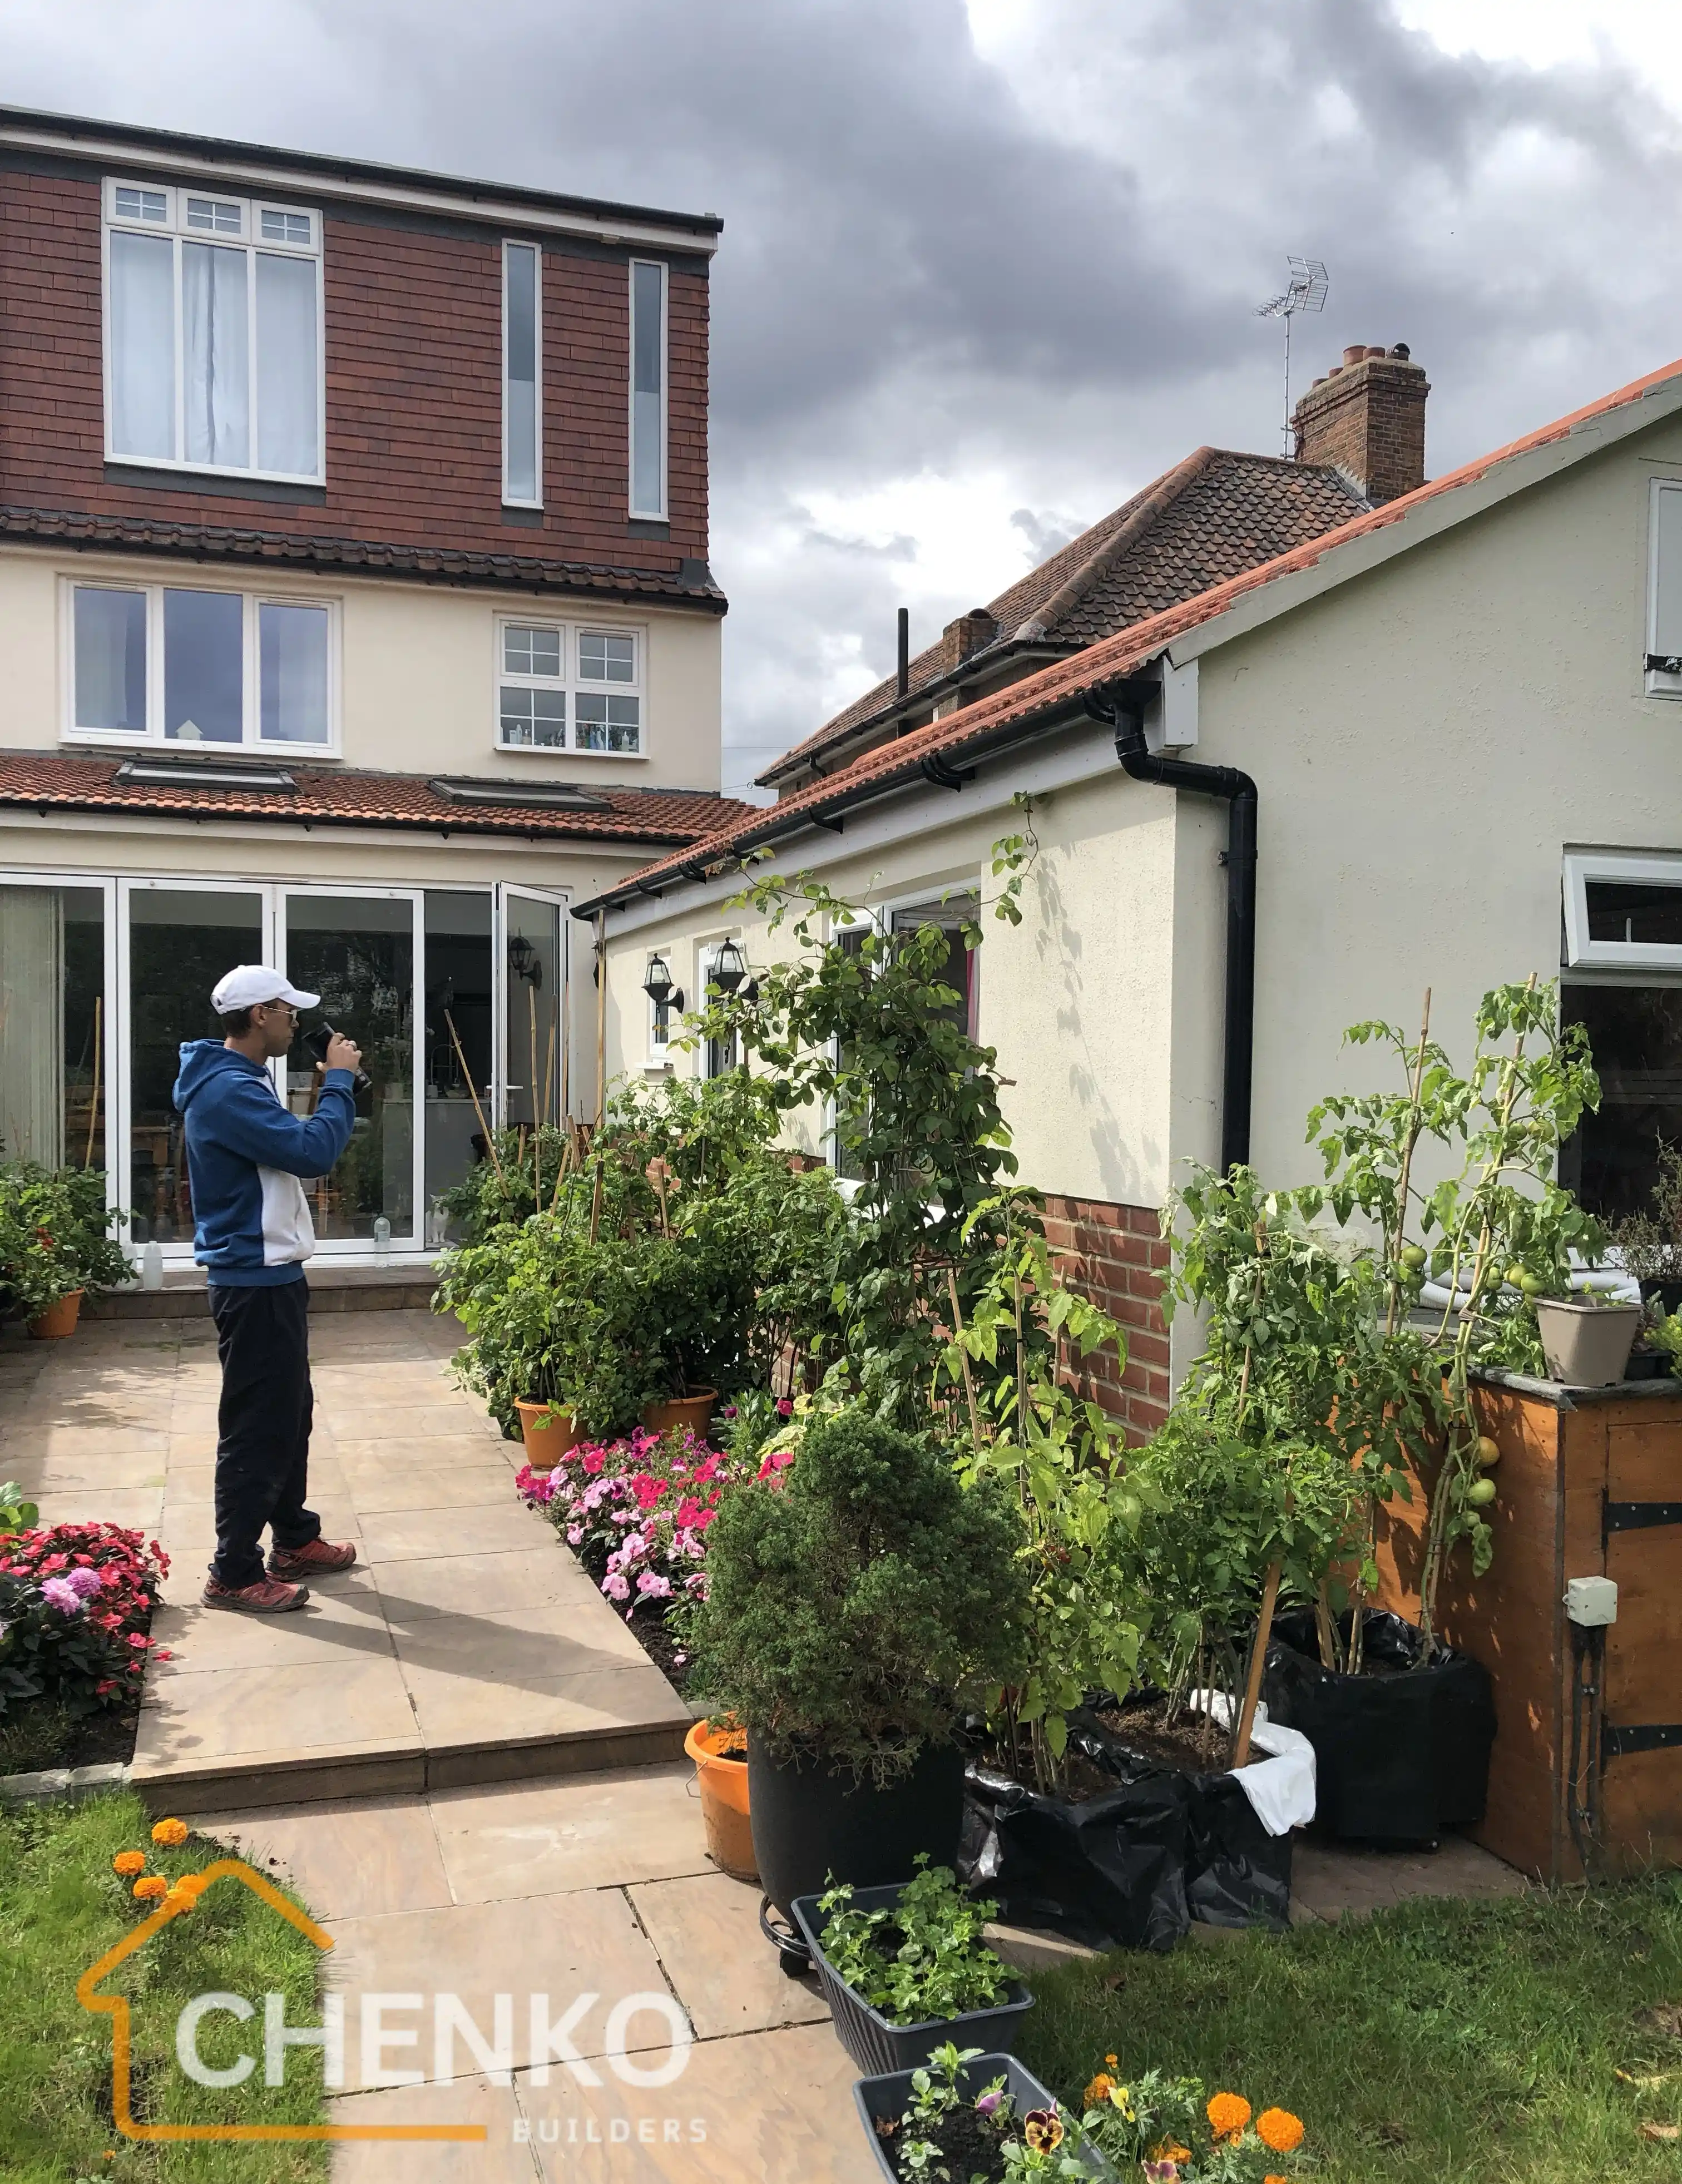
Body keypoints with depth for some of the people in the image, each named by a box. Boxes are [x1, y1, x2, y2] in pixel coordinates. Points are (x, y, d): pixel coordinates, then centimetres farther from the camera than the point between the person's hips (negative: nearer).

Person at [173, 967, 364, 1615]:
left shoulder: (242, 1080, 14)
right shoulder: (227, 1090, -21)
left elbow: (291, 1147, 19)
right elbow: (313, 1151, -26)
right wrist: (339, 1080, -17)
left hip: (271, 1276, 11)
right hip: (253, 1284, -11)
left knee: (290, 1413, 19)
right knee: (256, 1428, -3)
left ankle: (295, 1541, 31)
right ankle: (234, 1575, 7)